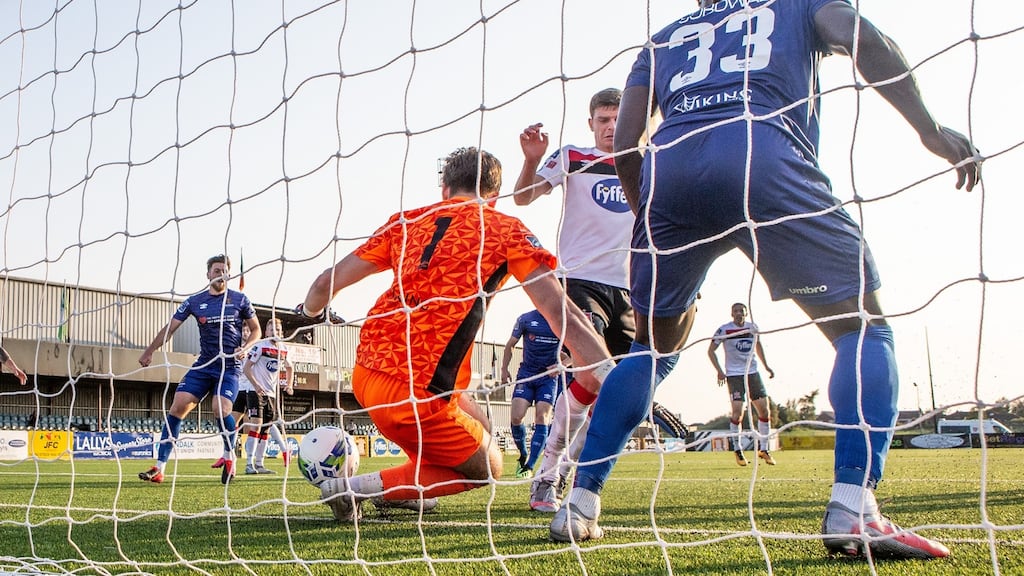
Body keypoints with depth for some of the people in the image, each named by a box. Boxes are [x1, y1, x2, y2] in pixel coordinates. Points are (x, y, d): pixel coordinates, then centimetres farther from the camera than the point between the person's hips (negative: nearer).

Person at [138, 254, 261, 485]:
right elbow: (170, 328, 9)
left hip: (229, 367, -3)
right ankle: (159, 468, -8)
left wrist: (244, 348, -8)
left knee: (221, 409, -23)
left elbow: (256, 330, 10)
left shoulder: (239, 300, 2)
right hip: (203, 365, 3)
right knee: (178, 407, -11)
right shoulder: (194, 301, 5)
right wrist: (148, 352, 5)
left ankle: (230, 455, 7)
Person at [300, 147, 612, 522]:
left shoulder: (406, 221, 14)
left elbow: (327, 283, 16)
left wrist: (310, 312, 38)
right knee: (486, 468, 17)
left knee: (479, 429, 27)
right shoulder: (505, 230, 4)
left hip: (365, 374, 7)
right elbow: (562, 315, -4)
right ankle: (357, 487, 4)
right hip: (413, 395, -7)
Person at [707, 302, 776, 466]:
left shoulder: (753, 327, 8)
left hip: (753, 373, 5)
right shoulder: (724, 330, -6)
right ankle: (738, 451, 4)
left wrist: (766, 366, 21)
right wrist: (719, 371, -13)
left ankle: (764, 450, 14)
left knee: (765, 411, 1)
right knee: (737, 413, -12)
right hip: (734, 375, -5)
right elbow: (711, 350, -2)